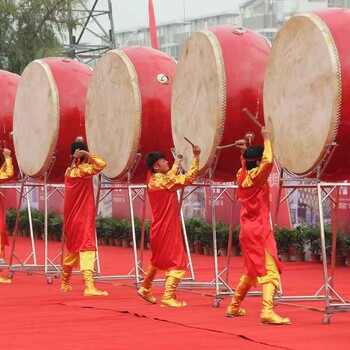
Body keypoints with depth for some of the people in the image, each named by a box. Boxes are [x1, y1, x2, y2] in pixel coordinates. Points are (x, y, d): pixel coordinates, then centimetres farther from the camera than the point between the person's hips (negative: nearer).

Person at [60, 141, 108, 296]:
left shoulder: (69, 171, 8)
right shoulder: (83, 170, -14)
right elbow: (101, 164, -22)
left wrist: (75, 158, 13)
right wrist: (87, 155, -15)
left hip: (71, 217, 8)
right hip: (83, 218, -8)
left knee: (73, 248, 22)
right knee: (86, 249, -15)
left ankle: (65, 283, 33)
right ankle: (89, 287, -26)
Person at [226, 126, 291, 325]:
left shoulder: (243, 176, 11)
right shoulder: (256, 177, -13)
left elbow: (247, 165, 37)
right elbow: (268, 161, -32)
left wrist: (245, 152, 25)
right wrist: (267, 139, -19)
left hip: (248, 231, 9)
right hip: (259, 231, -9)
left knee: (252, 272, 23)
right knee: (270, 271, -15)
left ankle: (234, 307, 32)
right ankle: (267, 312, -28)